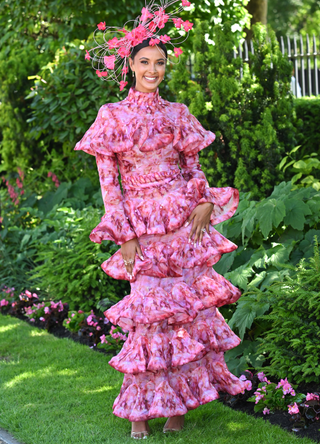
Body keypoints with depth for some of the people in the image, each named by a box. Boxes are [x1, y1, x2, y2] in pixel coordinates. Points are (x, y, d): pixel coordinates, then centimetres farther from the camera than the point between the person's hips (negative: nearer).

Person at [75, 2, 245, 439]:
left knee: (189, 306, 1)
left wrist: (206, 202, -6)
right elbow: (108, 182, -1)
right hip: (142, 226, -3)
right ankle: (140, 410, 8)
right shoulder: (112, 116, 1)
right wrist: (125, 237, -7)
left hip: (185, 222, 3)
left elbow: (193, 167, 15)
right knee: (149, 311, -3)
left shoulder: (178, 114, 10)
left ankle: (179, 402, 12)